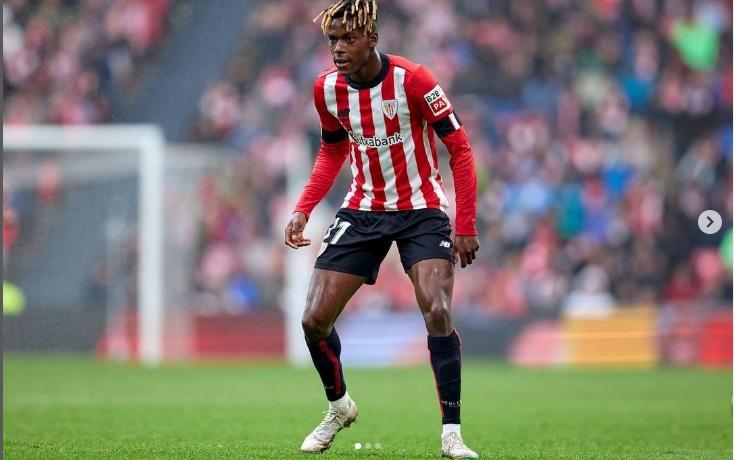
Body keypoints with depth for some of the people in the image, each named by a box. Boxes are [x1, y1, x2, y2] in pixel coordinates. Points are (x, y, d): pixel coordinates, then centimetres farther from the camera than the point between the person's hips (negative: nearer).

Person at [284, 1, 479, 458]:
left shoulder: (413, 80, -21)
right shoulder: (327, 89, -5)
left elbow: (459, 146, -14)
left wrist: (466, 226, -18)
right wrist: (303, 210, 0)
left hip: (421, 210, -4)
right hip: (362, 211, 4)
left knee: (438, 312, -23)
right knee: (314, 320, -1)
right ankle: (339, 407, 27)